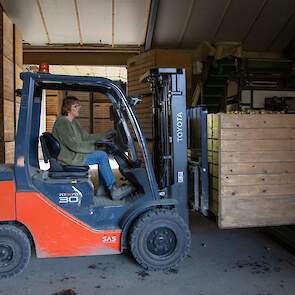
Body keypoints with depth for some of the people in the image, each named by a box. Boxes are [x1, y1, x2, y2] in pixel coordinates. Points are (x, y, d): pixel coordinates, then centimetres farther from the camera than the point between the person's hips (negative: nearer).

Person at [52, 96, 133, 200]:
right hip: (69, 158, -10)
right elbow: (73, 145, -23)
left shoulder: (73, 122, 14)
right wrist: (93, 147, -19)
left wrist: (103, 136, 5)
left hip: (74, 154, 10)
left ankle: (102, 188, 2)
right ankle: (114, 190, -12)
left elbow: (86, 137, 15)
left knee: (103, 155, 0)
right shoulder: (61, 123, -17)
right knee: (102, 156, -17)